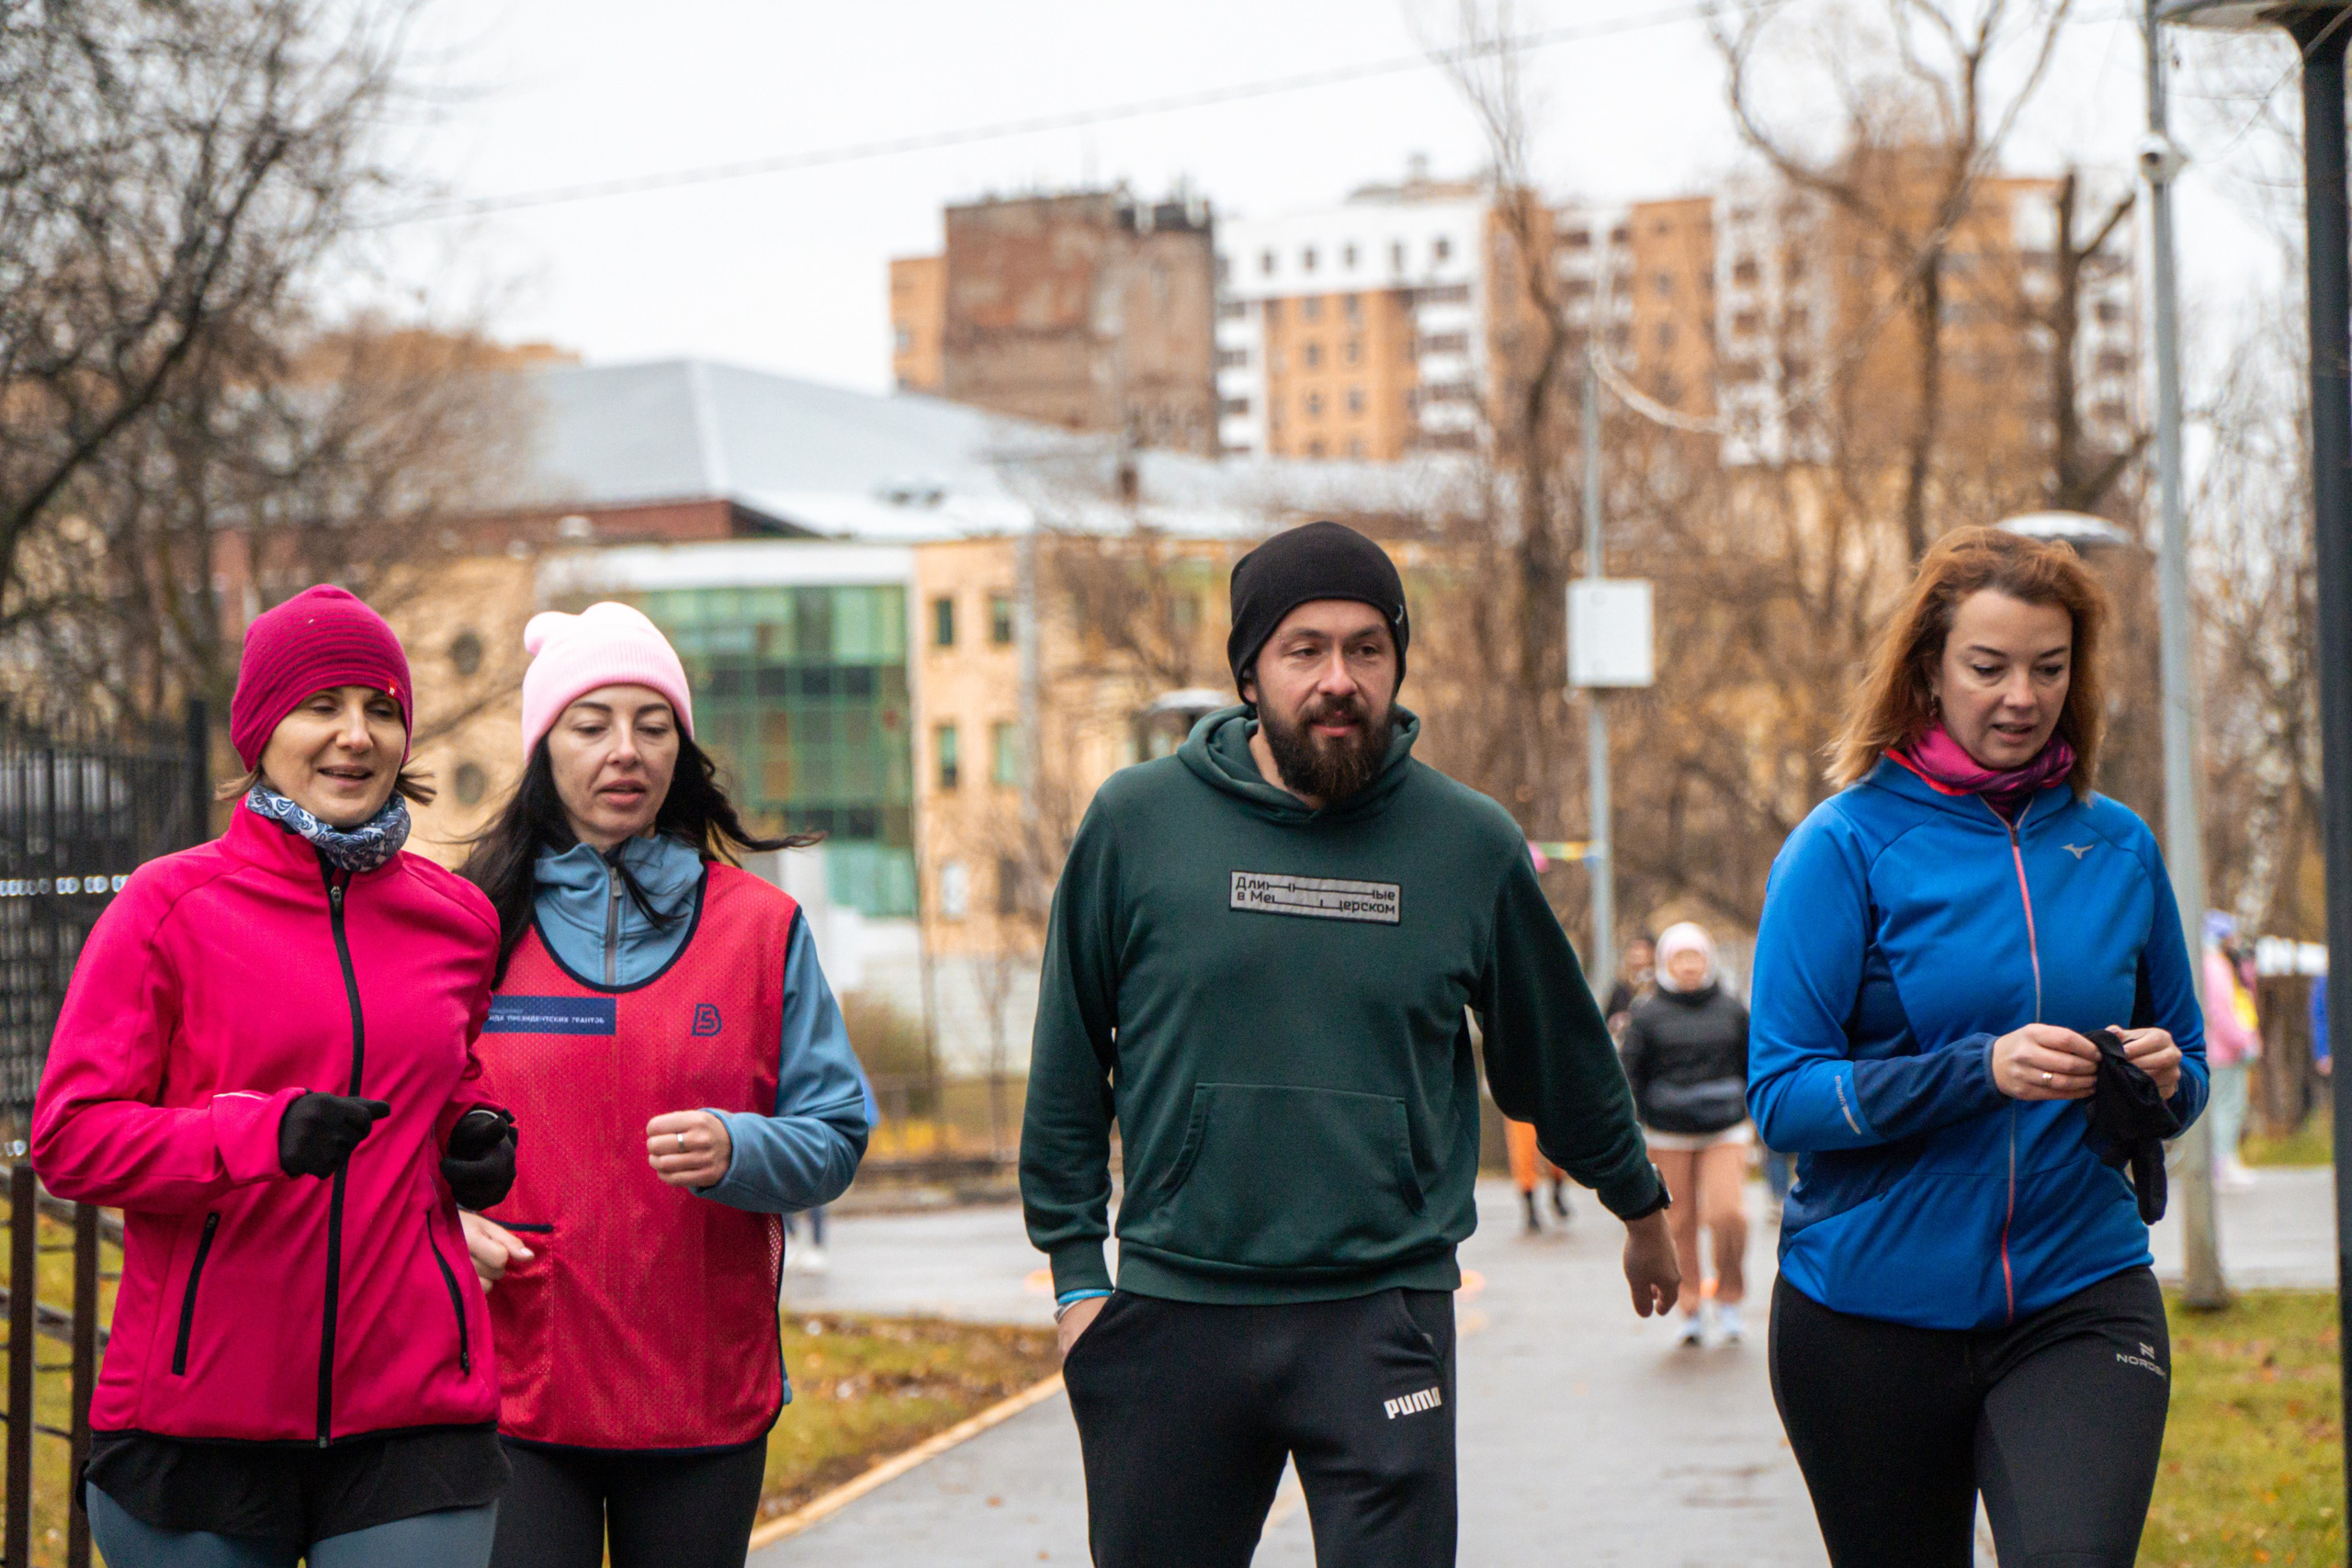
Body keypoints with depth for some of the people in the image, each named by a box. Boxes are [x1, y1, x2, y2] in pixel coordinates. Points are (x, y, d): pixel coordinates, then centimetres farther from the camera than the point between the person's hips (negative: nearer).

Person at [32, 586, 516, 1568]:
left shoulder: (460, 921, 11)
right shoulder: (169, 907, 0)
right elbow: (70, 1137, -6)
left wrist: (478, 1137, 6)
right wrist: (263, 1133, -21)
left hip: (414, 1409, 2)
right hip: (199, 1407, -2)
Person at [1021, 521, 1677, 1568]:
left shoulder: (1472, 846, 2)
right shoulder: (1136, 823, 1)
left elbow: (1560, 1058, 17)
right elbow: (1069, 1067, 8)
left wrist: (1639, 1207, 29)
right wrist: (1076, 1269, 5)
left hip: (1383, 1322, -1)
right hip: (1174, 1314, 1)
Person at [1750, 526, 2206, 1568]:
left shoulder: (2118, 848, 8)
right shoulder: (1848, 845, -3)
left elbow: (2187, 1069, 19)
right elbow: (1780, 1095, -10)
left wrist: (2161, 1077, -6)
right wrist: (1980, 1071, -23)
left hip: (2081, 1298, 1)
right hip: (1874, 1314, -1)